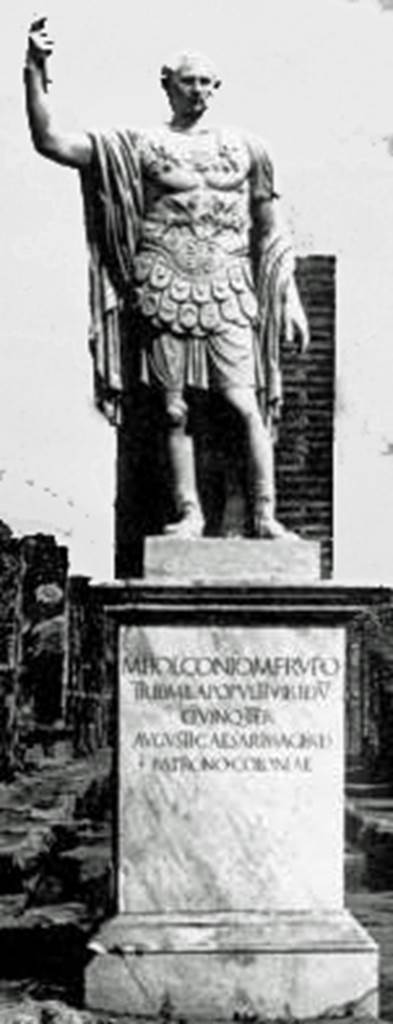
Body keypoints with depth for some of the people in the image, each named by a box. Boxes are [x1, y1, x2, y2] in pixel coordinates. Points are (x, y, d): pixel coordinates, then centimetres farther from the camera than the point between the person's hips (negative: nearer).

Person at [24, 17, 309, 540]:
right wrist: (35, 72, -8)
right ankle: (188, 512, 11)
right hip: (165, 294, 0)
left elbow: (272, 231, 16)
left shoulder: (244, 148, 12)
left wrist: (290, 299, 11)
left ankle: (265, 515, -5)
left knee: (246, 403, -9)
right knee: (175, 410, 3)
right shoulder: (140, 146, 6)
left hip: (228, 295, 0)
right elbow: (51, 143, 0)